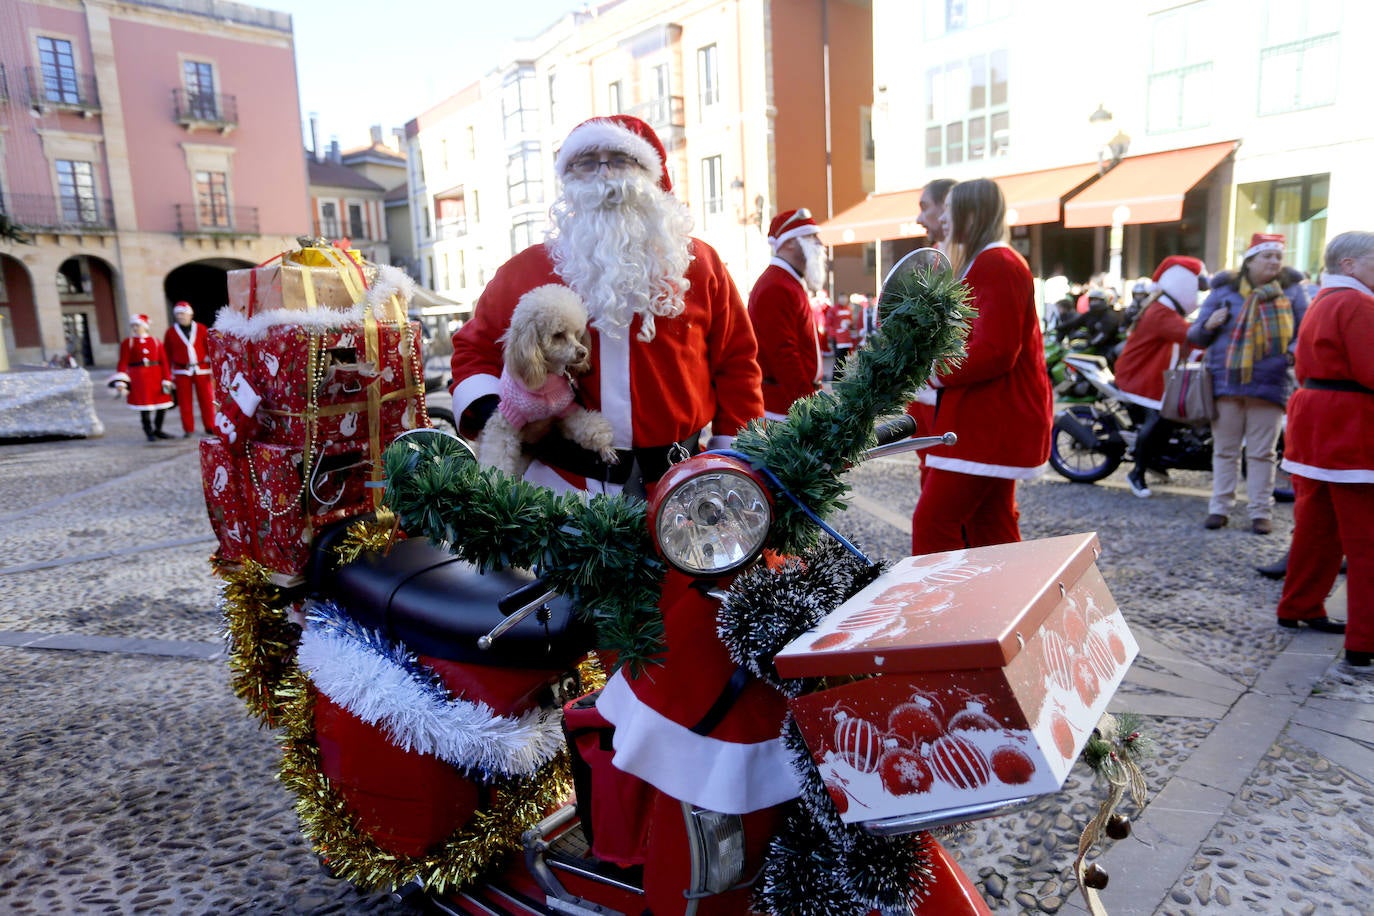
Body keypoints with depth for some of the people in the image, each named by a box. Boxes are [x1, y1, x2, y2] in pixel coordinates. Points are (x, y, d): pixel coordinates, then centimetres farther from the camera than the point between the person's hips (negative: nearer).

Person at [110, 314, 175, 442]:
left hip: (156, 376, 3)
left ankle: (158, 430, 23)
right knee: (144, 407, 0)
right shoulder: (127, 342, 3)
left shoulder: (155, 341, 10)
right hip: (138, 378, -2)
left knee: (162, 405, 5)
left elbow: (163, 361, 6)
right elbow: (123, 363, -4)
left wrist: (167, 380, -1)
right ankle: (149, 433, 13)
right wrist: (121, 381, -15)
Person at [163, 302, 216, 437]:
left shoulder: (201, 329, 2)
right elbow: (167, 355, 7)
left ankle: (210, 427, 13)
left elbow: (210, 349, 3)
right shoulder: (171, 332, 4)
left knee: (206, 400, 2)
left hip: (202, 370, 0)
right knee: (185, 402, 3)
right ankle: (188, 430, 12)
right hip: (182, 371, 1)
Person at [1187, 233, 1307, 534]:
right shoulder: (1225, 291, 5)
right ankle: (1220, 507, 13)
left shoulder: (1291, 290, 6)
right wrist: (1208, 325, -15)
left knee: (1262, 453, 5)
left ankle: (1261, 512, 11)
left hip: (1269, 385, 0)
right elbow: (1195, 337, 8)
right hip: (1226, 383, 0)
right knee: (1225, 451, 7)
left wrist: (1298, 349, -12)